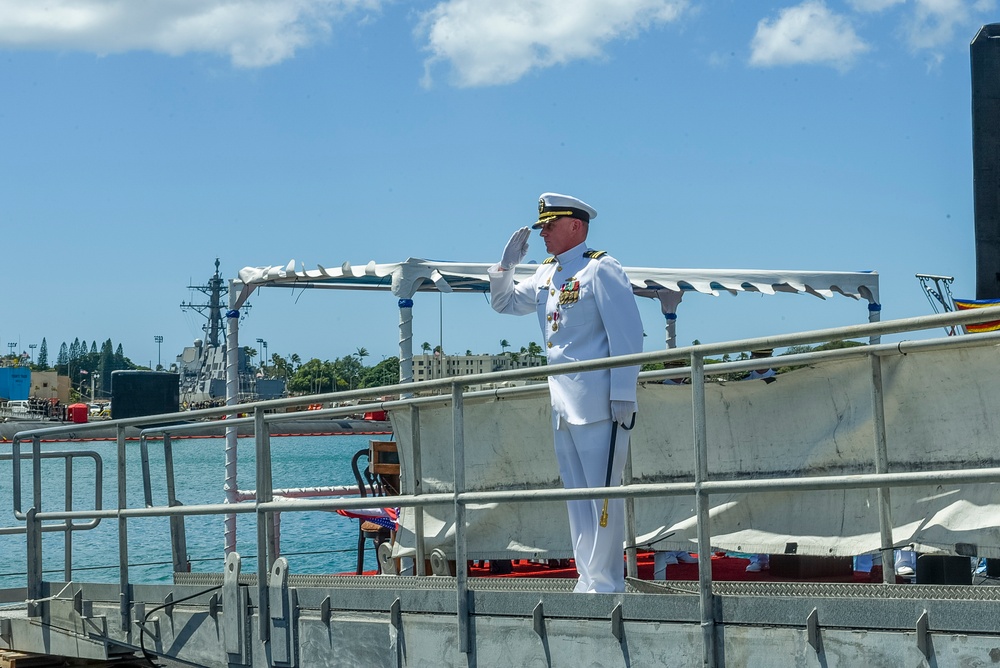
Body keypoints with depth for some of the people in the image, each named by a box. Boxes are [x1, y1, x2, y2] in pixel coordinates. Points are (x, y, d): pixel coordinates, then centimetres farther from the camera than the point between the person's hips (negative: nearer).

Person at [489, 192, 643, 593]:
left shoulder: (600, 269, -6)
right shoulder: (546, 274, 17)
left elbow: (627, 334, -12)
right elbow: (505, 303, 32)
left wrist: (623, 396, -18)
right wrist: (506, 264, 13)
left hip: (598, 405, -8)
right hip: (563, 406, 8)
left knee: (603, 492, -6)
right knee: (576, 495, 9)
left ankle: (606, 583, -3)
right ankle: (588, 581, 13)